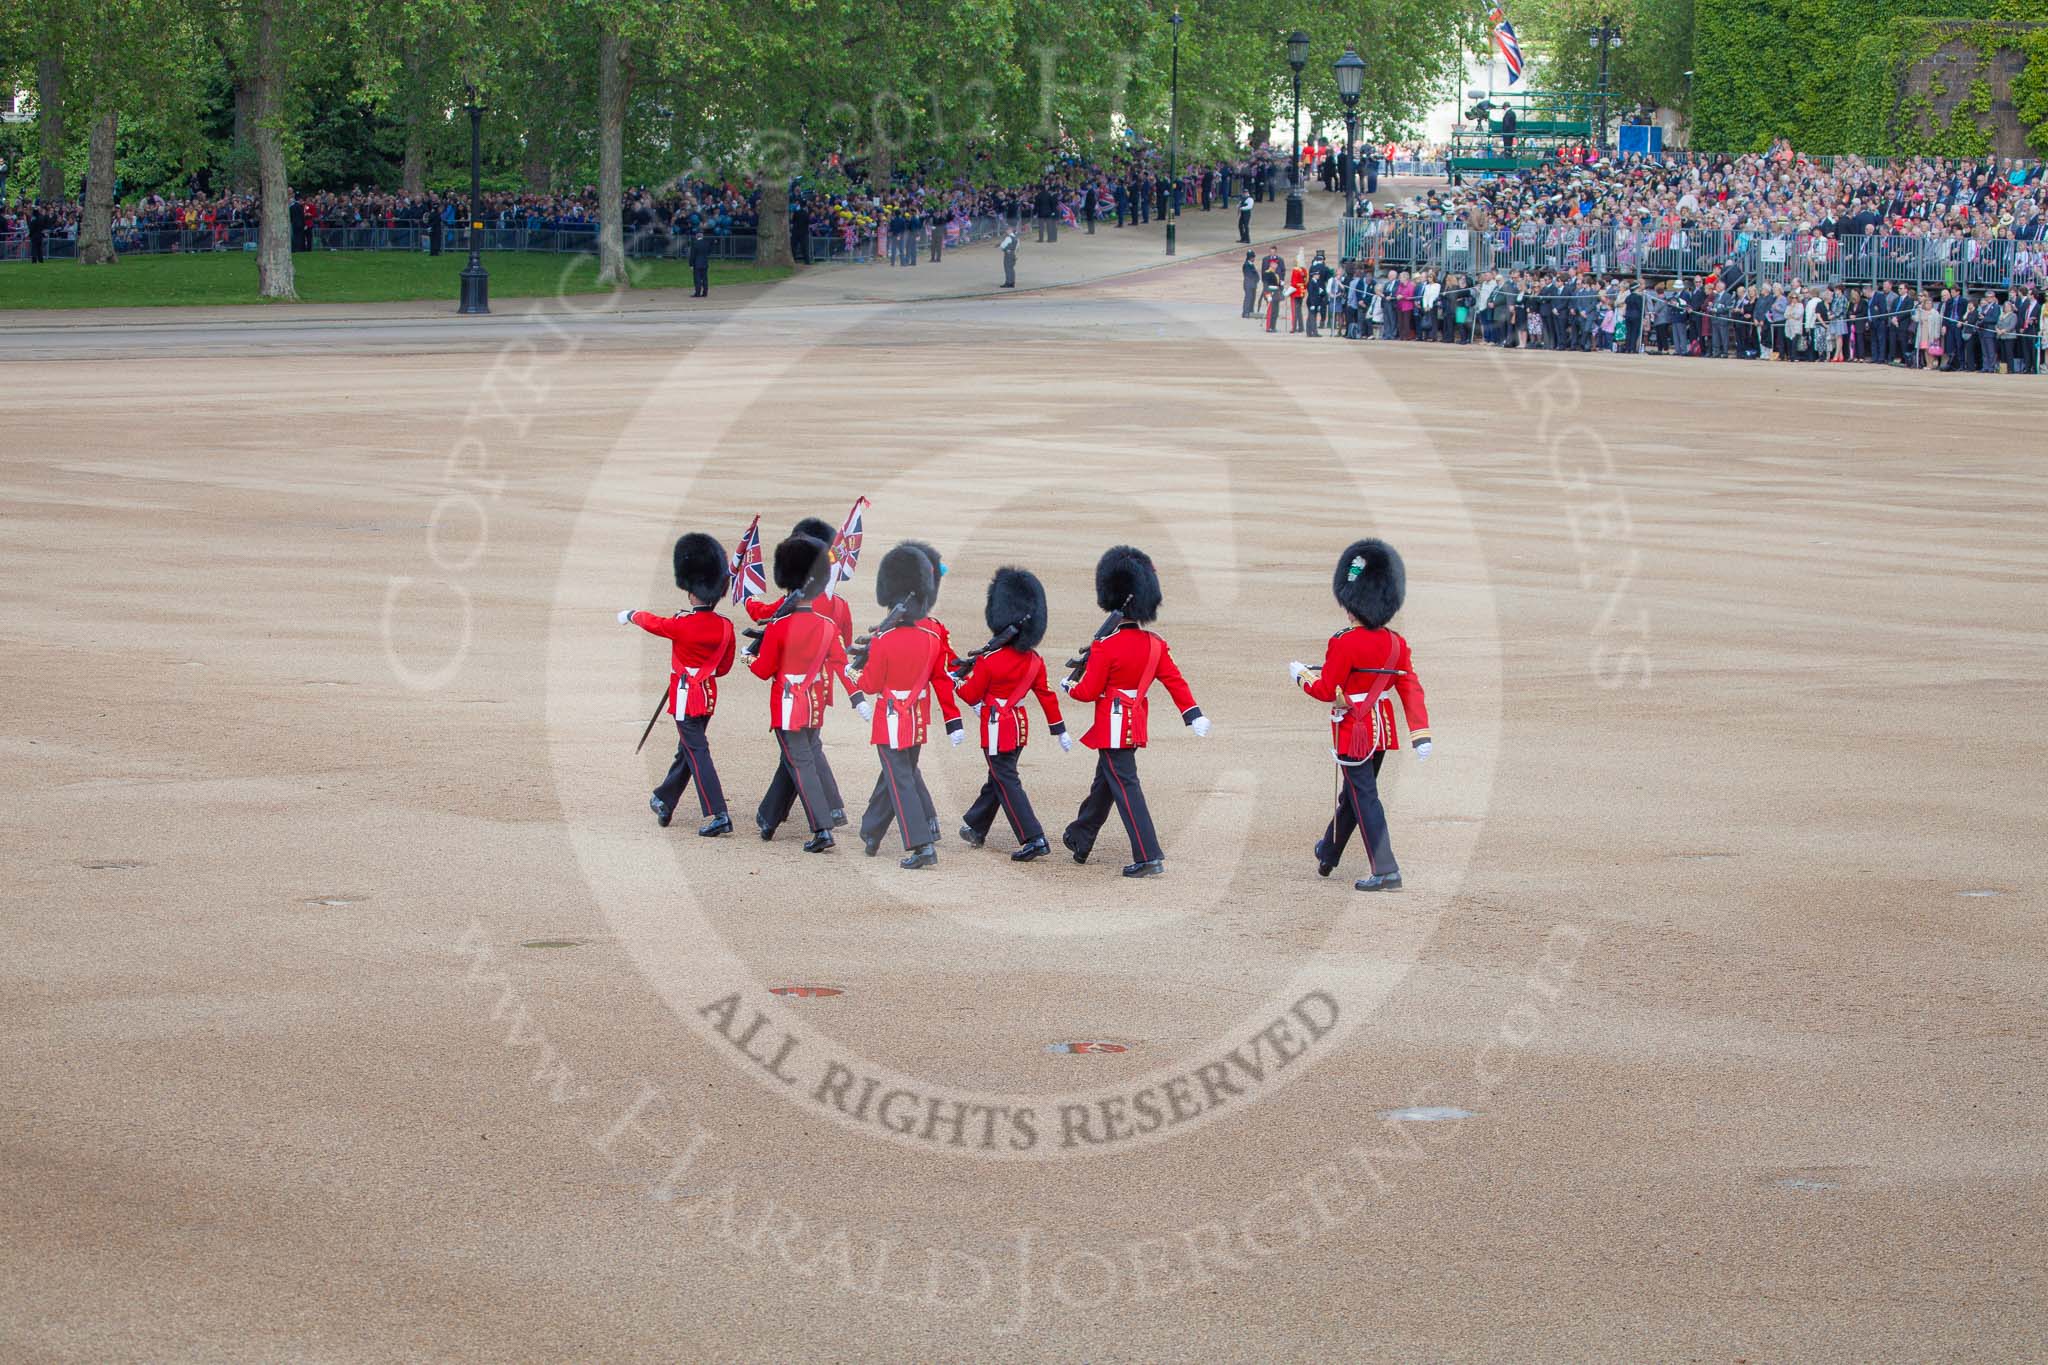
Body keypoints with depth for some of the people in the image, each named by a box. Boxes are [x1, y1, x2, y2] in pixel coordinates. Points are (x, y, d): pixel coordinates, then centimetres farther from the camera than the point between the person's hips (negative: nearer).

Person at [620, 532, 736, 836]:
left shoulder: (683, 626, -20)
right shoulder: (725, 627, -3)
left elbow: (652, 622, 1)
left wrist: (630, 615, 22)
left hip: (686, 695, -7)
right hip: (709, 694, 7)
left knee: (697, 753, -7)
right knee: (686, 750, 20)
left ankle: (717, 816, -14)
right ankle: (664, 802, 38)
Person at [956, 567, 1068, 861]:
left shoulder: (988, 660, -19)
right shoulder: (1033, 660, -1)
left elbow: (971, 696, -7)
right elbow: (1047, 695, 5)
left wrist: (959, 682, 14)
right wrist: (1060, 730, 13)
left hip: (997, 728, -7)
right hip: (1020, 725, 7)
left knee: (1007, 783, -3)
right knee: (997, 778, 20)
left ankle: (1034, 839, -11)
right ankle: (976, 828, 35)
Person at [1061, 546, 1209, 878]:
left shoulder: (1106, 647, -17)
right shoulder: (1155, 645, 2)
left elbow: (1089, 691, -12)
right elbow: (1175, 681, 1)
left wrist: (1068, 686, 9)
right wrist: (1194, 716, 2)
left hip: (1112, 726, -8)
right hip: (1136, 723, 8)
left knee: (1126, 788, -7)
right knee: (1104, 783, 21)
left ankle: (1149, 857, -13)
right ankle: (1080, 841, 36)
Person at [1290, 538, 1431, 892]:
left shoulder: (1345, 643, -19)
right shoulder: (1395, 643, 1)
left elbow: (1326, 691, -14)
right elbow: (1411, 688, 0)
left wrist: (1301, 674, 6)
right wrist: (1420, 734, 1)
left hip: (1353, 730, -7)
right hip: (1382, 728, 7)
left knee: (1364, 798, -2)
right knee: (1353, 793, 20)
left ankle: (1385, 871, -7)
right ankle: (1327, 855, 40)